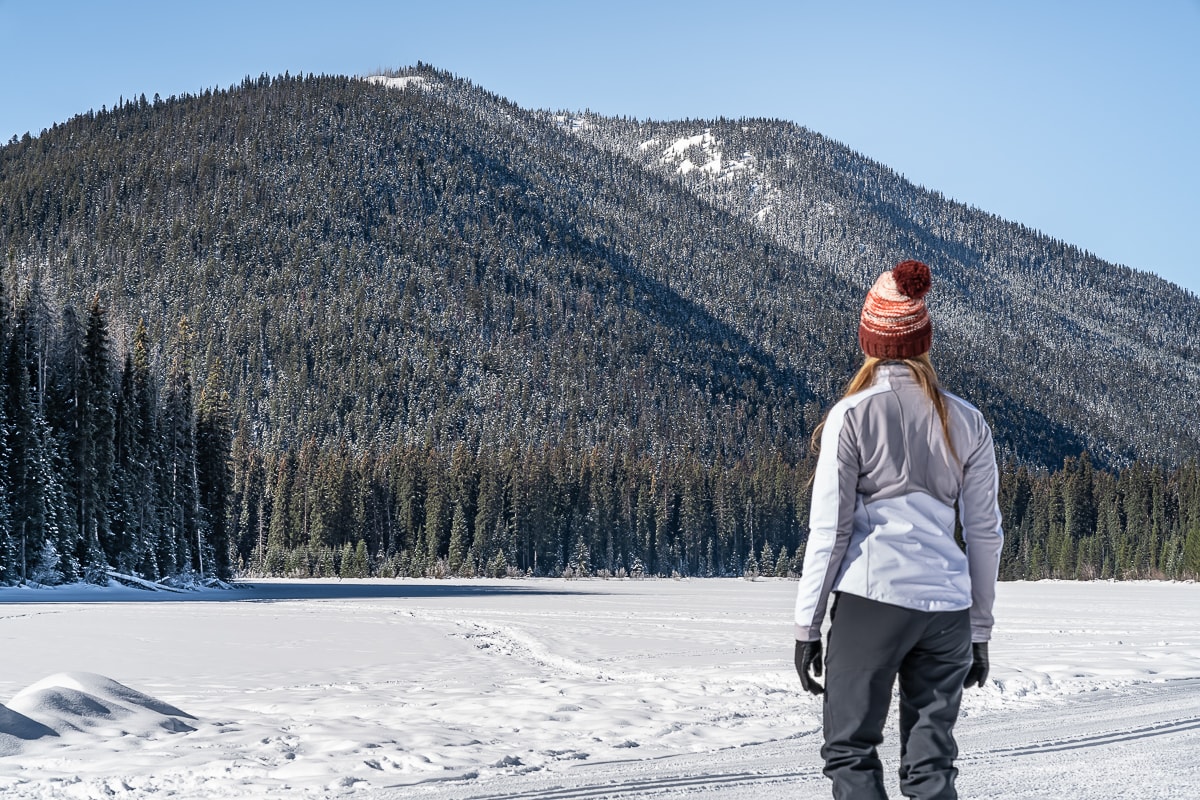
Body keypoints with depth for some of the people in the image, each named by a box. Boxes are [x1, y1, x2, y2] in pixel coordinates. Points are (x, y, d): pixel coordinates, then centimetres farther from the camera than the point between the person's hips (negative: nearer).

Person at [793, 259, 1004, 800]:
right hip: (947, 607, 4)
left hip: (871, 598, -4)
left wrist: (807, 625, 1)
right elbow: (985, 533, 9)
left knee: (850, 753, 5)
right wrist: (979, 632, 17)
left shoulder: (851, 415, -3)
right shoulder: (968, 422, 8)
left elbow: (829, 528, -5)